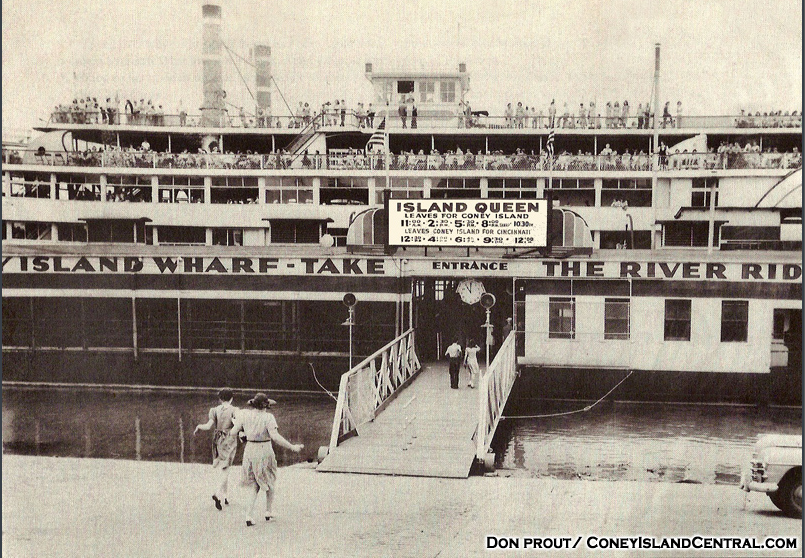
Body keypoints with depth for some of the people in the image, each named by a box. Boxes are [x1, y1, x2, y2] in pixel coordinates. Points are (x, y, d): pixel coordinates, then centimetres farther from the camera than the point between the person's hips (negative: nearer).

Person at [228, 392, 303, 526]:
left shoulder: (245, 415, -3)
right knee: (269, 483, 20)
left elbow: (233, 432, -1)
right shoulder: (268, 417, -15)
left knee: (254, 487, 12)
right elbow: (275, 437, -24)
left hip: (249, 452, 4)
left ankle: (248, 515, -3)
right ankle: (268, 512, 31)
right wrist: (292, 447, -22)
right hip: (265, 452, -4)